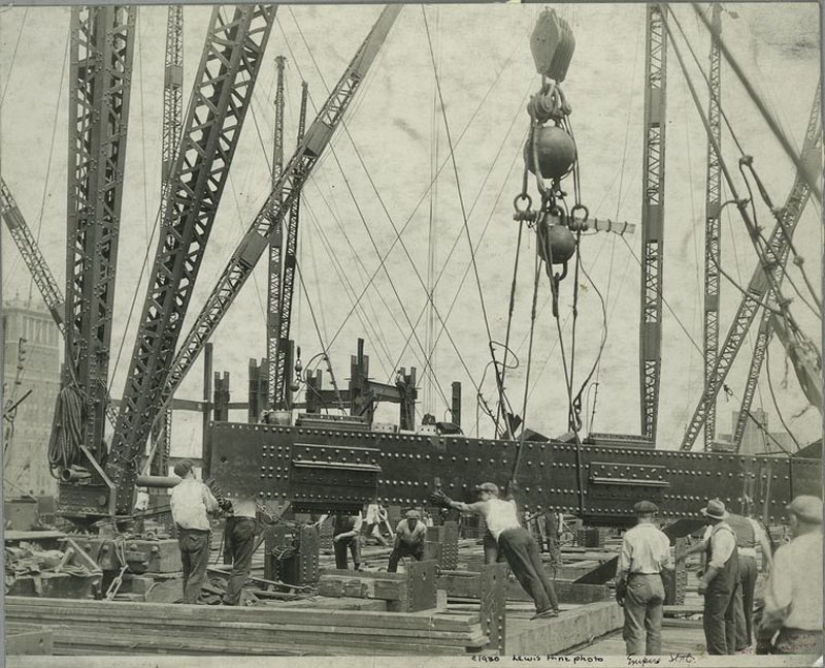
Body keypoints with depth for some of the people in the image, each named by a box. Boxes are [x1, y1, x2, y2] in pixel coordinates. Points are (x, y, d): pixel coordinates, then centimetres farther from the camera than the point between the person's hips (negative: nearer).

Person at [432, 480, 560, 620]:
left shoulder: (485, 505, 19)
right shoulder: (509, 505, 32)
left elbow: (462, 507, 35)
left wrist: (447, 502, 51)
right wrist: (510, 493, 78)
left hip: (509, 537, -5)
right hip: (524, 533, 6)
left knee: (527, 574, -8)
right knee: (539, 571, 3)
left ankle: (544, 607, -13)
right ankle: (553, 607, 0)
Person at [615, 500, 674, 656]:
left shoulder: (630, 536, -8)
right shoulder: (661, 537, 3)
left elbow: (623, 567, -8)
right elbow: (668, 566, 9)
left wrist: (619, 589, 2)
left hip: (637, 583, -4)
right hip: (657, 583, 4)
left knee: (635, 630, -2)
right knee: (654, 630, 12)